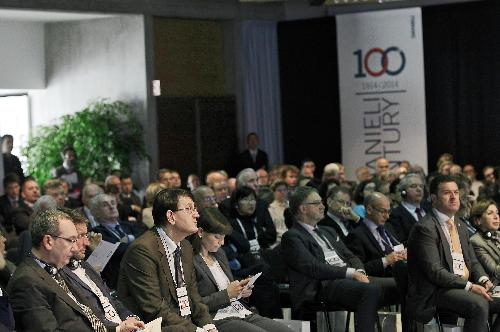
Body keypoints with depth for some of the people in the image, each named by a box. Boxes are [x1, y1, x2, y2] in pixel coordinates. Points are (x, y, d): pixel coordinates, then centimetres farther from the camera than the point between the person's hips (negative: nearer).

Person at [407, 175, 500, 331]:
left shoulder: (460, 226, 19)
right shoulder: (425, 228, -10)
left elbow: (473, 262, 21)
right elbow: (434, 271, -17)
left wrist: (484, 280, -2)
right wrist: (469, 286, -22)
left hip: (466, 286, 9)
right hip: (436, 292, -8)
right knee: (479, 304, -32)